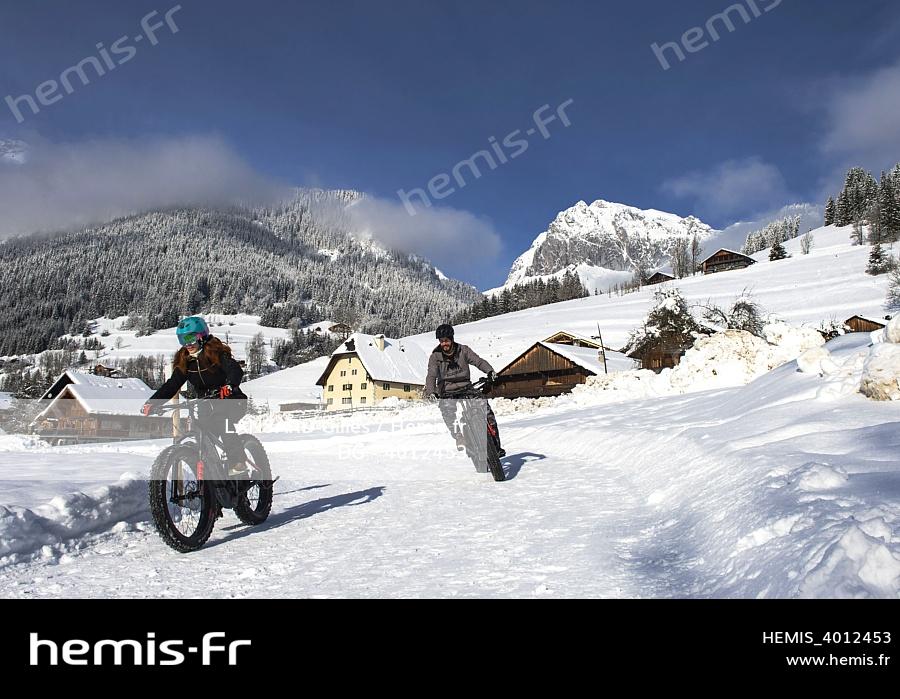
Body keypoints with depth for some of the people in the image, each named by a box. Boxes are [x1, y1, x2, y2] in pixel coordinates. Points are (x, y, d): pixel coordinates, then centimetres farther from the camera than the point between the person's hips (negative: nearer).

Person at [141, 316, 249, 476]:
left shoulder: (216, 353, -12)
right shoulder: (184, 361, 5)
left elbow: (236, 370, -28)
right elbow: (172, 385, 0)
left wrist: (230, 386, -49)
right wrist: (152, 402, -13)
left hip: (231, 402, -5)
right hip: (207, 405, 5)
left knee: (221, 422, -31)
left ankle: (238, 463, -23)